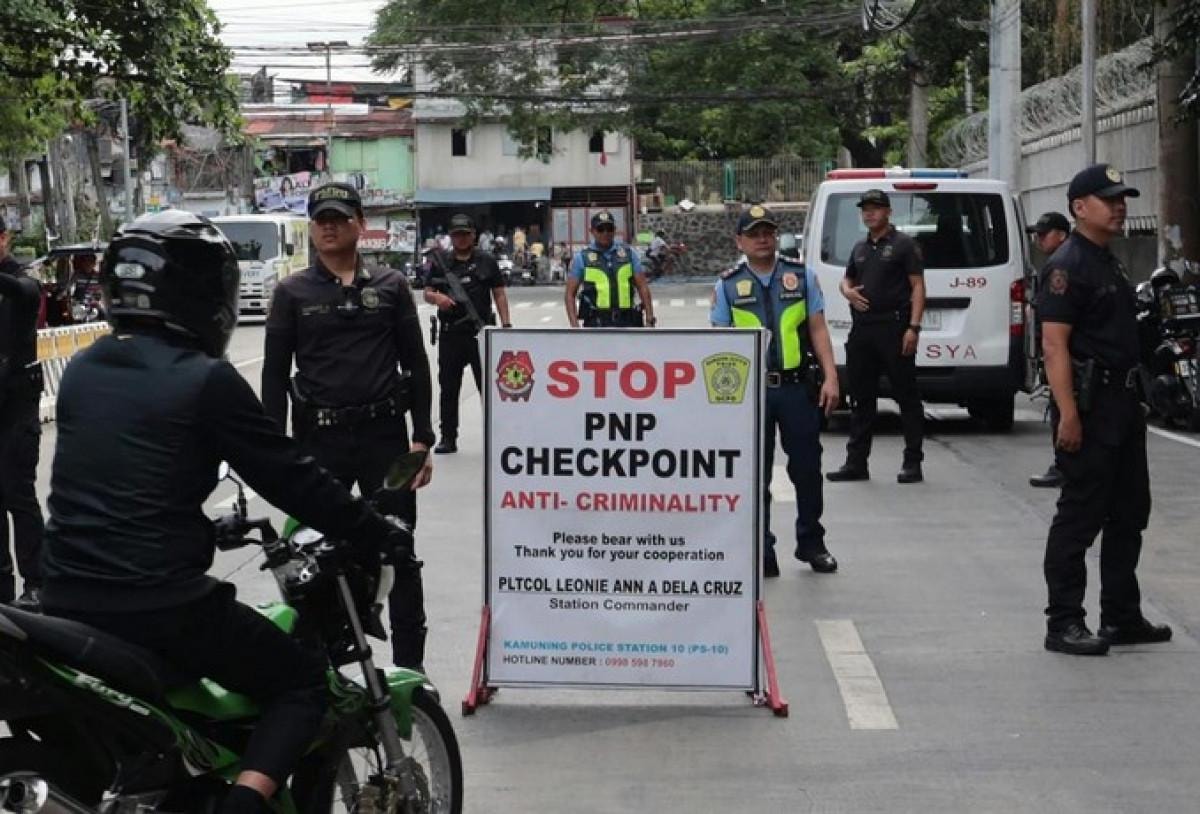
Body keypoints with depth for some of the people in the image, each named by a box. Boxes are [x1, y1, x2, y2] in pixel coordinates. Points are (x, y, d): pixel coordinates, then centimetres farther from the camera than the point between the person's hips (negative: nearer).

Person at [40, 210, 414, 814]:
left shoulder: (81, 371, 11)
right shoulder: (206, 379, -8)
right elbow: (288, 478, -6)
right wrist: (376, 535, 6)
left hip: (64, 601, 7)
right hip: (160, 605, -7)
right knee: (302, 680, 8)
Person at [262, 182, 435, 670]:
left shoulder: (390, 286, 7)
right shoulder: (292, 293, 5)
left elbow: (415, 364, 7)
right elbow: (274, 373, 4)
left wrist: (421, 439, 1)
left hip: (384, 434, 0)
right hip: (319, 438, 0)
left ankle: (410, 664, 14)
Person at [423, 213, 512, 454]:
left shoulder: (486, 261, 7)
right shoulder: (440, 263, 10)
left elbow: (499, 294, 7)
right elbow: (427, 293, 10)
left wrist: (505, 324, -2)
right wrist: (436, 297, -14)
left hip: (481, 333, -2)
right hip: (450, 334, 2)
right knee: (448, 388, 5)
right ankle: (448, 438, 12)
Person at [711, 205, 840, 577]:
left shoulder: (801, 275, 6)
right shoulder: (728, 285, 4)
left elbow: (818, 329, 4)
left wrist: (830, 377, -5)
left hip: (798, 388, 1)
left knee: (807, 469, 10)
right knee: (756, 476, 4)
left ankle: (811, 544, 26)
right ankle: (762, 555, 12)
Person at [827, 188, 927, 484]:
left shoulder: (903, 244, -2)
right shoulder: (860, 248, 18)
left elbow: (918, 286, -7)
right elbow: (846, 279, 30)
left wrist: (914, 327, -16)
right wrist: (847, 291, 4)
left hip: (893, 328, -7)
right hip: (861, 330, 7)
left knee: (906, 396, -2)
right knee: (861, 398, 10)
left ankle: (913, 463, 1)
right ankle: (856, 462, 15)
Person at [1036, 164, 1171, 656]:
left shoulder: (1109, 263, 17)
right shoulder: (1068, 266, -13)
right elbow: (1054, 344, -20)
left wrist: (1133, 401, 19)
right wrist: (1068, 413, -26)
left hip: (1122, 403, 10)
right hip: (1088, 405, -10)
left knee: (1128, 514, 14)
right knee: (1080, 516, -6)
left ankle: (1122, 617, 22)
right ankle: (1063, 624, 0)